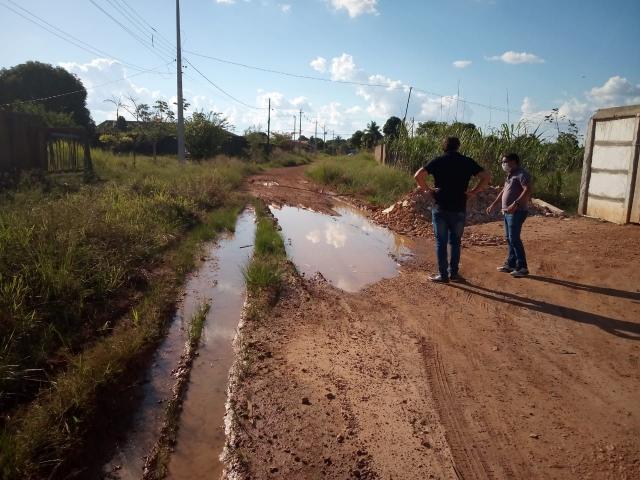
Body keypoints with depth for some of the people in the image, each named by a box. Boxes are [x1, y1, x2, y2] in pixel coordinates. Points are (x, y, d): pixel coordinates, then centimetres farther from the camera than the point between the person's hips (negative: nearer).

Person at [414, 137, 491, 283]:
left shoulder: (438, 161, -1)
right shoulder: (468, 162, 3)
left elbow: (418, 175, -13)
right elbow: (486, 177, -1)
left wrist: (428, 189, -2)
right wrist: (473, 192, 2)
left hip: (440, 208, -1)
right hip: (459, 209, 2)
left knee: (441, 242, 4)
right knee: (455, 242, 14)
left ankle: (443, 275, 6)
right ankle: (454, 273, 17)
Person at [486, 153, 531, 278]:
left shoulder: (521, 174, -12)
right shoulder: (510, 175, 18)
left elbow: (528, 190, -24)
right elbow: (504, 191, 28)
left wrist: (515, 204, -30)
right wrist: (493, 204, 25)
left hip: (517, 212, -10)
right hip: (508, 212, 10)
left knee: (514, 239, -10)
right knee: (509, 238, 13)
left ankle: (522, 268, -4)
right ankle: (511, 264, 21)